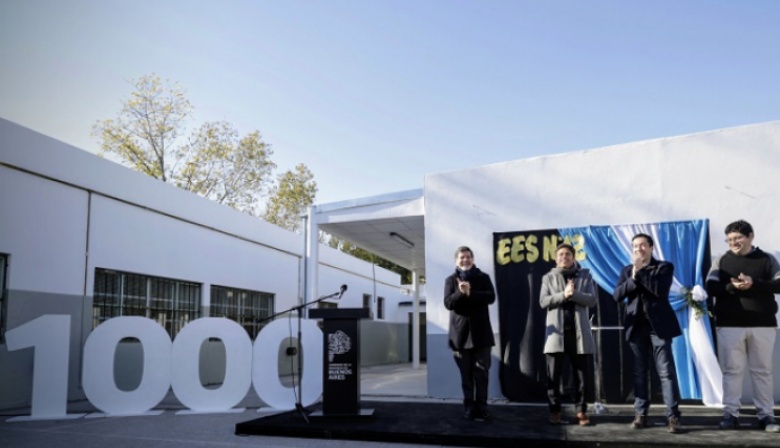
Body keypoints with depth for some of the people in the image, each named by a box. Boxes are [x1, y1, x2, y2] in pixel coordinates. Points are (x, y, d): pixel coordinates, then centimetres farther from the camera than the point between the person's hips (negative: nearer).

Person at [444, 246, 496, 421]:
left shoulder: (483, 277, 7)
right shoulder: (451, 280, 7)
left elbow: (491, 297, -8)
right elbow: (448, 303, -5)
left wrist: (470, 293, -18)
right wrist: (460, 292, -23)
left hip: (480, 332, 0)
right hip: (461, 333, 0)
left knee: (481, 373, 0)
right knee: (466, 375, 5)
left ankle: (481, 408, 7)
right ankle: (469, 408, 12)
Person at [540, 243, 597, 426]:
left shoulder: (585, 275, 9)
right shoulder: (548, 278, 10)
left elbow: (592, 299, -2)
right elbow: (543, 301, -2)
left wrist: (574, 294, -17)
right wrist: (563, 295, -16)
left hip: (579, 332, 0)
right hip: (556, 332, 0)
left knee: (580, 375, 4)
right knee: (553, 375, 1)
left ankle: (581, 411, 12)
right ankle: (554, 411, 8)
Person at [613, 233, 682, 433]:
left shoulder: (664, 267, 2)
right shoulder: (627, 270, 13)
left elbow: (661, 290, -16)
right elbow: (617, 295, 0)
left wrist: (641, 271, -14)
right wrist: (633, 277, -12)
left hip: (658, 325, -3)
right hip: (637, 326, 4)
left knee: (666, 371, -4)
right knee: (640, 372, 7)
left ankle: (673, 416, -1)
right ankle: (640, 414, 11)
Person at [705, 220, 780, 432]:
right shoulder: (722, 261, 7)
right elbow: (710, 287, 0)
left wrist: (754, 284, -19)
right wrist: (731, 287, -18)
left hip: (763, 324, 0)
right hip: (729, 324, 0)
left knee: (762, 370, 6)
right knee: (731, 370, 2)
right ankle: (730, 414, 6)